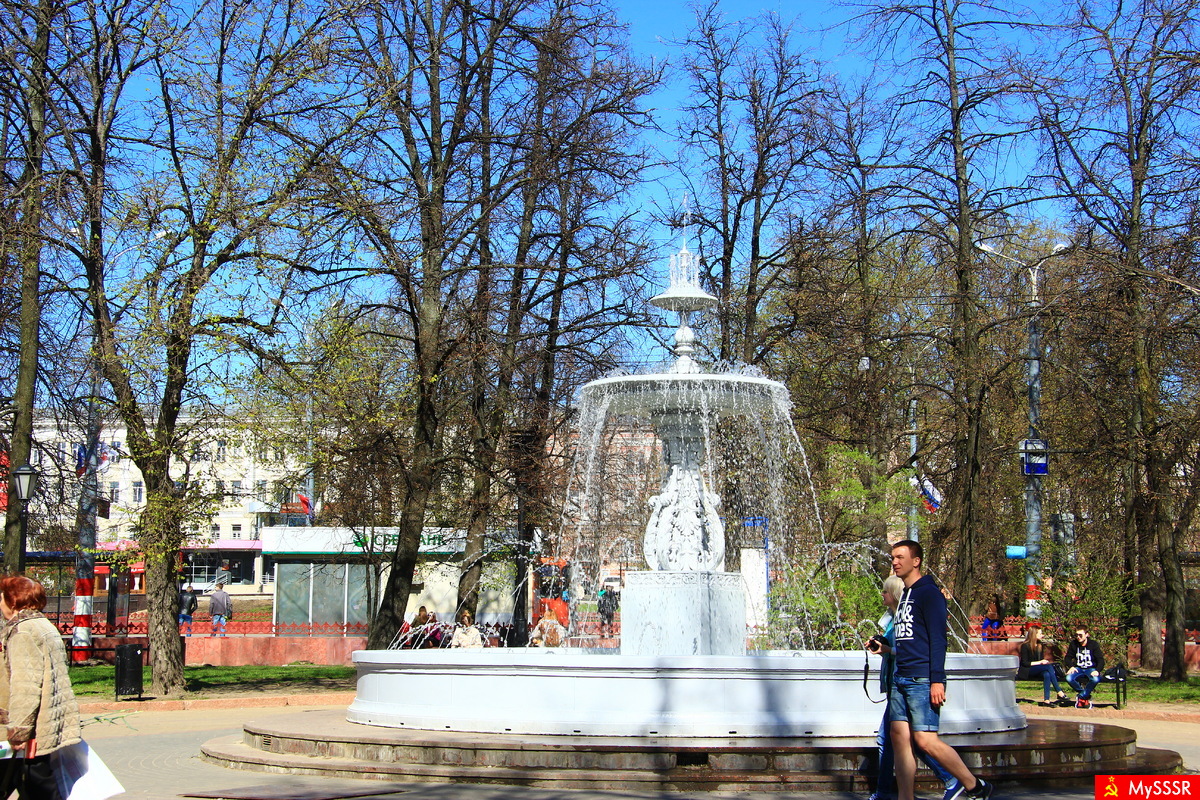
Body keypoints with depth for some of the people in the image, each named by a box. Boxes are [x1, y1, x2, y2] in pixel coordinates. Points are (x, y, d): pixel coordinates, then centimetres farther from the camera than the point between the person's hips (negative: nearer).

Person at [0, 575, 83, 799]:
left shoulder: (22, 632, -14)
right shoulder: (46, 626, 18)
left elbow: (25, 686, -21)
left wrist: (18, 730, -19)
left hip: (41, 727, -10)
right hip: (59, 720, 10)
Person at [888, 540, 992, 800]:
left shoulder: (929, 593, -6)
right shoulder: (904, 595, 19)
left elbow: (938, 638, -14)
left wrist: (937, 680, -20)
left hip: (922, 680, -9)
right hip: (901, 679, 9)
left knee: (925, 740, -12)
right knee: (900, 737, 2)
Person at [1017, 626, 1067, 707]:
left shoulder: (1040, 645, 16)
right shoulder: (1025, 646, -6)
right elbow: (1024, 663, -11)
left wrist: (1045, 662, -3)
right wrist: (1039, 662, -16)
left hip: (1038, 670, 6)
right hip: (1027, 671, -6)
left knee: (1046, 674, -31)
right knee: (1049, 666, -29)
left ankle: (1046, 700, -40)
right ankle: (1060, 693, -32)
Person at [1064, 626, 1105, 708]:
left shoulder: (1094, 644, -6)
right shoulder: (1074, 644, 1)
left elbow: (1101, 660, -8)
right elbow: (1068, 658, 11)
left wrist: (1097, 671, -26)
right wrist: (1071, 666, -10)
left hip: (1091, 669, -2)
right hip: (1078, 668, 2)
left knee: (1095, 679, -38)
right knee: (1069, 678, -31)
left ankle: (1081, 697, -13)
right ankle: (1086, 696, -6)